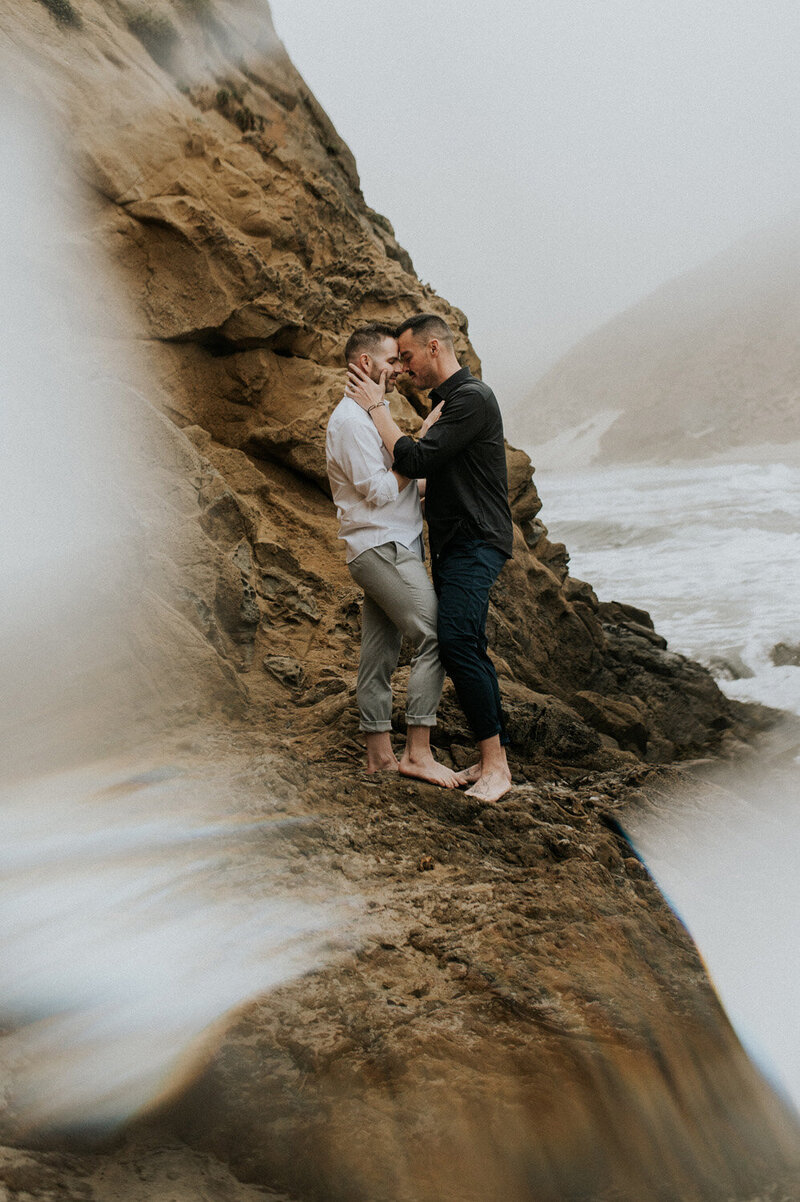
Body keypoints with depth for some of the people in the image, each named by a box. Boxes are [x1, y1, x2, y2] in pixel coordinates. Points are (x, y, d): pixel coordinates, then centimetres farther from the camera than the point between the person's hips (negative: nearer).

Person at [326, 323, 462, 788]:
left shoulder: (370, 413, 21)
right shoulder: (352, 419, -13)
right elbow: (380, 491, -17)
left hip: (389, 547, 10)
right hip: (384, 546, -10)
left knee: (379, 656, 9)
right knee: (436, 636, -13)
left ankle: (380, 756, 13)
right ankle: (418, 753, -11)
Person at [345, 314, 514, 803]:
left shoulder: (472, 398, -14)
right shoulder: (446, 400, 19)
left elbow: (415, 460, -21)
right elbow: (423, 461, 26)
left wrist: (377, 406, -11)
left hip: (476, 543, -10)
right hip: (453, 543, 10)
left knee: (457, 641, -20)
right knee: (468, 650, 7)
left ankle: (495, 765, -16)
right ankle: (493, 760, 12)